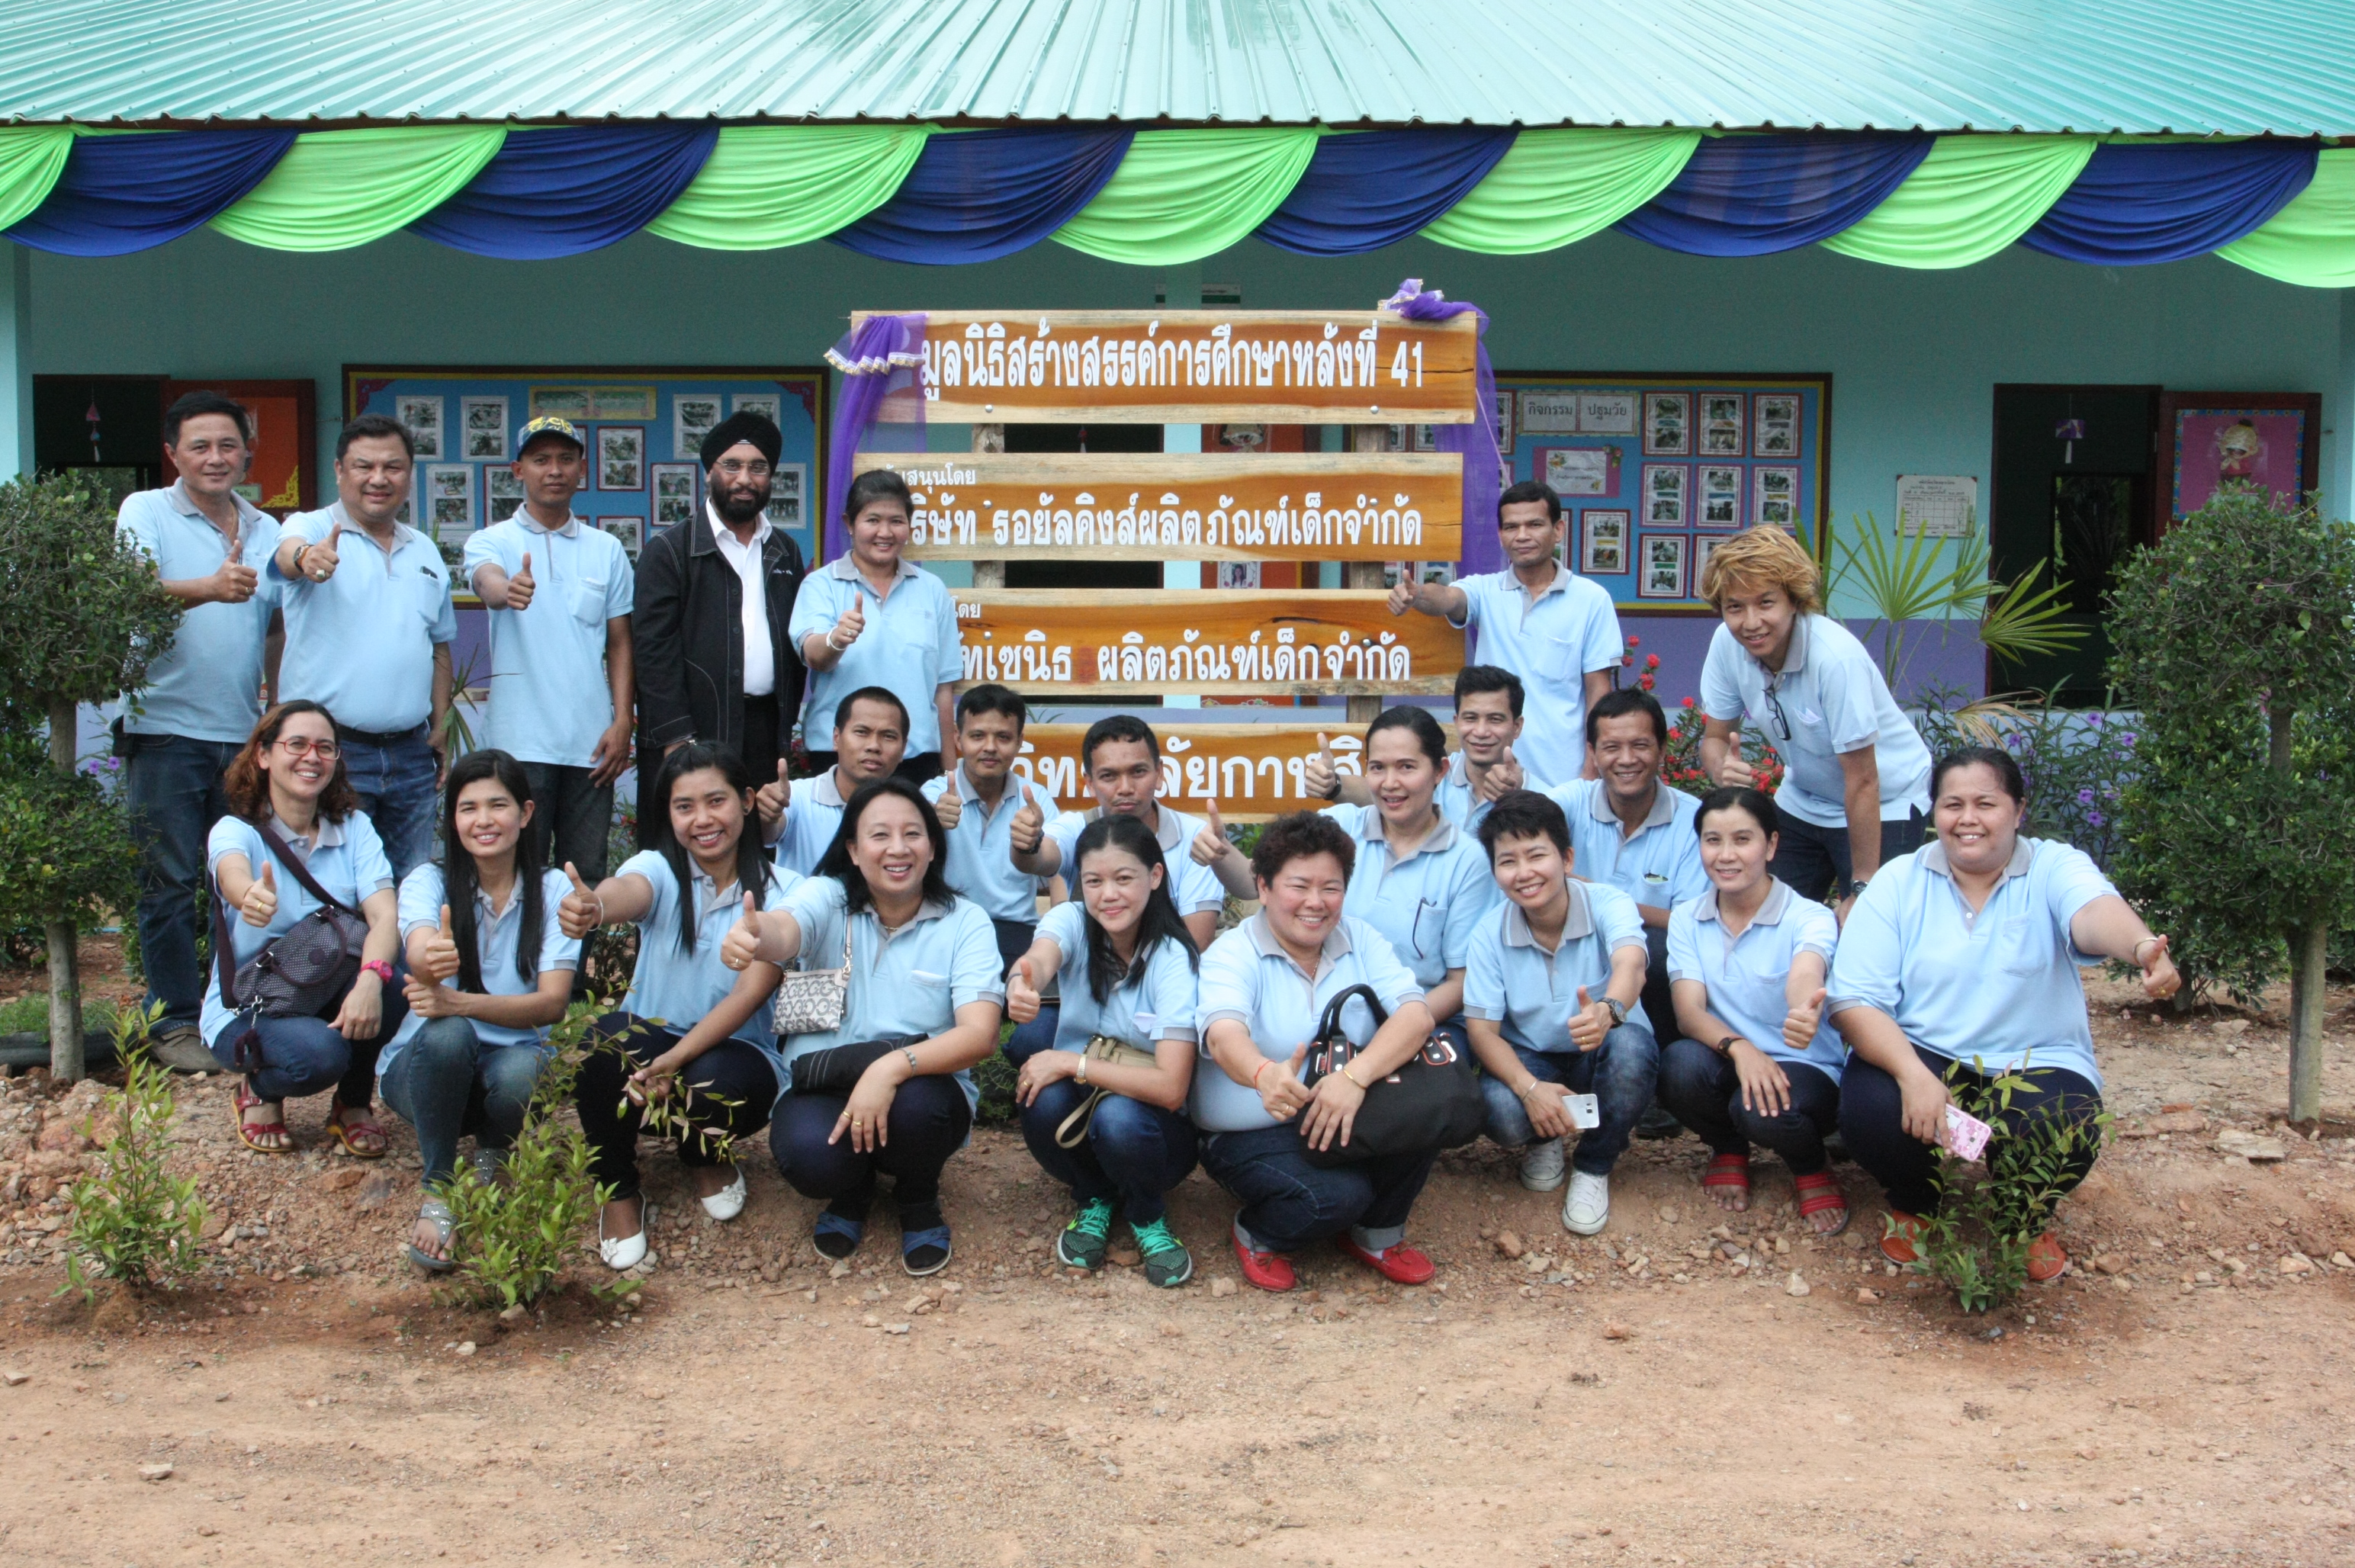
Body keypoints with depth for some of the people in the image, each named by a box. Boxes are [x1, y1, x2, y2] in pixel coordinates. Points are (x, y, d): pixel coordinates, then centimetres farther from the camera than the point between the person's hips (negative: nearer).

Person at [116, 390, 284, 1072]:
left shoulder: (267, 530, 13)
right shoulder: (145, 512, -1)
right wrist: (209, 589, -37)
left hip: (245, 733, 4)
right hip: (165, 728, -4)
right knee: (169, 883, -1)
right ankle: (175, 1022, 7)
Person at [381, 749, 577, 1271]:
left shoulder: (554, 890, -4)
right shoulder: (428, 882, -5)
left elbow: (552, 1003, -15)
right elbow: (420, 950, -29)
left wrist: (458, 1002, -33)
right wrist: (432, 961, -56)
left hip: (512, 1058, 1)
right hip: (425, 1064, -1)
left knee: (520, 1072, -35)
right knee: (447, 1034, -35)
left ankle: (491, 1161, 0)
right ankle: (436, 1196, -20)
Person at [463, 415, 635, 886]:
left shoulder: (608, 550, 10)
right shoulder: (491, 542, 3)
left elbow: (620, 643, 10)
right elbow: (488, 582, -21)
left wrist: (622, 723, -2)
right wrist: (507, 589, -45)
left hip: (591, 742, 2)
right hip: (521, 742, -2)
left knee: (587, 877, 8)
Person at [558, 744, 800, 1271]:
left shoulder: (781, 891, -6)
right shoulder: (658, 870, -4)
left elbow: (751, 993, -17)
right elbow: (628, 892, -30)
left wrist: (676, 1060, -32)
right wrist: (593, 907, -56)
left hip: (734, 1053, -1)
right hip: (649, 1048, 1)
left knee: (717, 1082, -35)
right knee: (609, 1037, -32)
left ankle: (707, 1155, 6)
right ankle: (618, 1191, -6)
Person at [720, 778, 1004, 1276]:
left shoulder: (966, 922, -5)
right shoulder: (828, 898, -4)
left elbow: (980, 1034, -18)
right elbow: (785, 930, -29)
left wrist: (895, 1066, -36)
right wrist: (752, 938, -56)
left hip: (924, 1087, 0)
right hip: (822, 1084, 0)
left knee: (915, 1102, -36)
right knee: (810, 1156, -33)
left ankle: (919, 1200, 2)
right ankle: (853, 1192, 8)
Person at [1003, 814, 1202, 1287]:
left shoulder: (1173, 959, -17)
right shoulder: (1071, 921, -9)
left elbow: (1170, 1087, -25)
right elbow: (1039, 958, -36)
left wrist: (1071, 1063, -29)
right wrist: (1021, 983, -60)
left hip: (1155, 1124, -2)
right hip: (1078, 1111, 3)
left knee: (1117, 1115, -35)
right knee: (1046, 1100, -30)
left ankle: (1148, 1216, -1)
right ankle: (1095, 1202, 2)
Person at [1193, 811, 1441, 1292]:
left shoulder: (1359, 940, 2)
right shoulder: (1233, 954, -10)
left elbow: (1416, 1014, -13)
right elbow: (1225, 1035, -31)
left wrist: (1355, 1076, -32)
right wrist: (1265, 1075, -55)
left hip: (1349, 1123, 4)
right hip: (1251, 1134, -4)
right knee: (1335, 1196, -31)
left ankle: (1378, 1233, 2)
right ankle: (1258, 1235, 4)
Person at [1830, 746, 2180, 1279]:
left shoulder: (2054, 869, -4)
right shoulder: (1898, 883, -2)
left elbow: (2096, 912, -30)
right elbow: (1854, 999, -10)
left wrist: (2143, 948, -55)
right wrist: (1913, 1075, -28)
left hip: (2036, 1066, 0)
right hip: (1919, 1054, 1)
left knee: (2061, 1133, -32)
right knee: (1871, 1109, -31)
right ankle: (1912, 1206, 8)